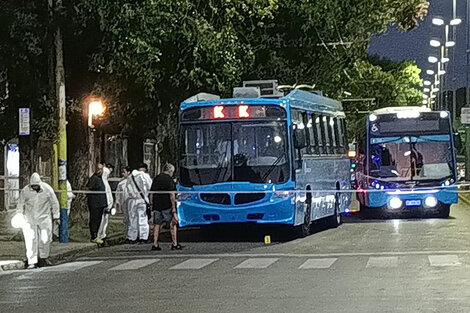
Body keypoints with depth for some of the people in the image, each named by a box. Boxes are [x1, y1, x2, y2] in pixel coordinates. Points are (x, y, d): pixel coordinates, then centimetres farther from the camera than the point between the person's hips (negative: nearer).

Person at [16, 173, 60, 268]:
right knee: (30, 240, -6)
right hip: (29, 219, -1)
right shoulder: (25, 191, -8)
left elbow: (54, 203, 3)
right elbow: (20, 205, 3)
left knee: (45, 238, 0)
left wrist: (56, 217, 5)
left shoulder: (47, 189, -8)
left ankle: (44, 258, 23)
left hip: (44, 218, 1)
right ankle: (32, 262, -3)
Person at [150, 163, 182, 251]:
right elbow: (171, 194, -14)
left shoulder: (156, 179, 13)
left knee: (157, 224, 9)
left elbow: (152, 193, 15)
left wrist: (153, 205, 20)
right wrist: (174, 208, -14)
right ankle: (174, 244, -1)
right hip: (167, 206, -6)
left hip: (156, 206, 6)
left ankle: (155, 244, 5)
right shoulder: (169, 179, -8)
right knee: (173, 223, 2)